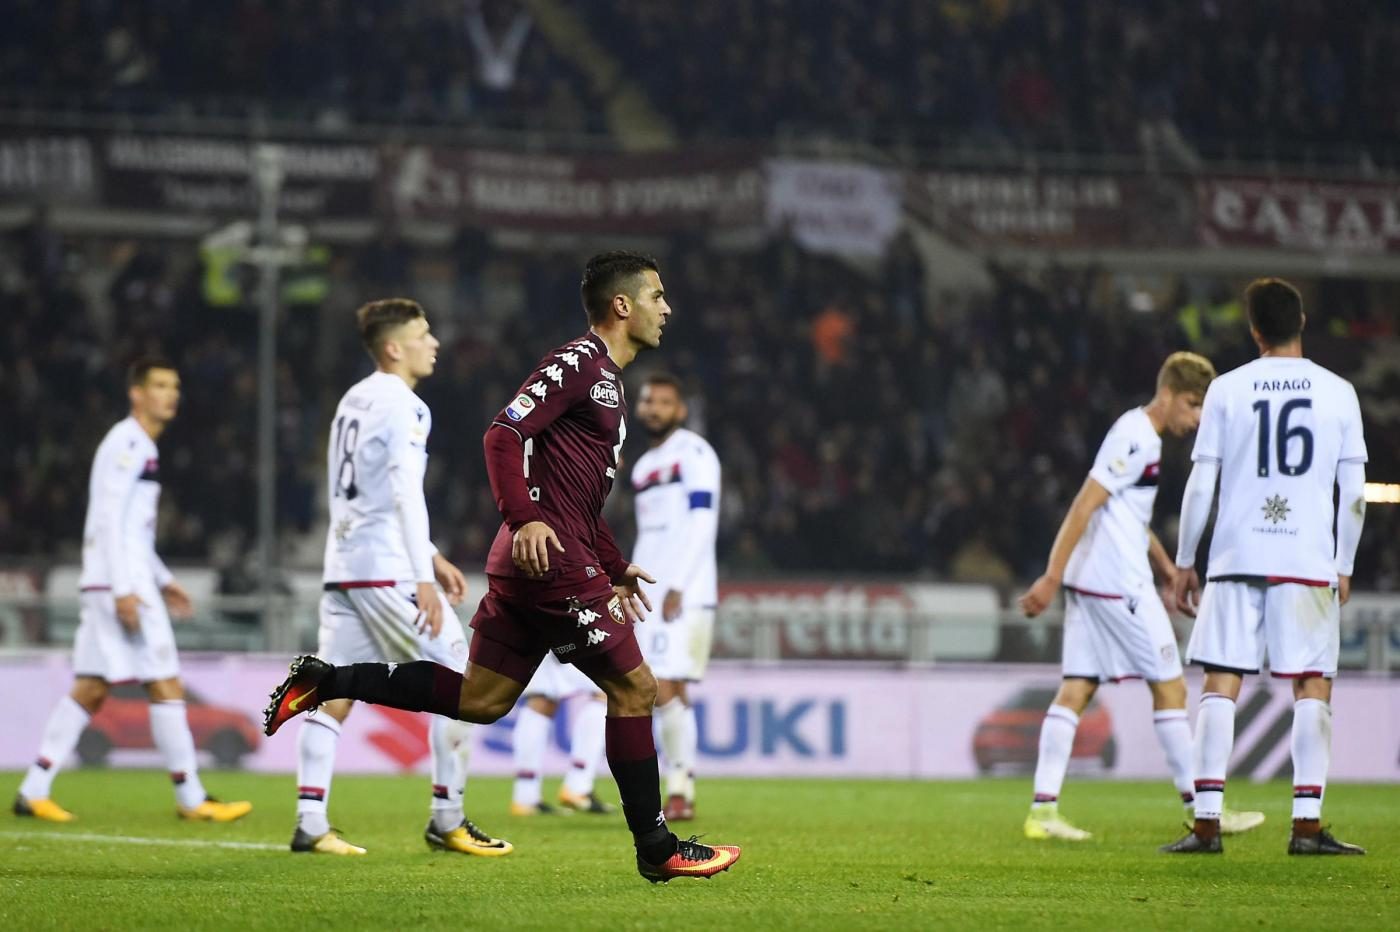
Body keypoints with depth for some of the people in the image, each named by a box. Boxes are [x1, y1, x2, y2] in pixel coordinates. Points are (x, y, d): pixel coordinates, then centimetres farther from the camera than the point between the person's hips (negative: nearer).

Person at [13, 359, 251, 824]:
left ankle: (34, 790, 7)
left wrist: (162, 579, 25)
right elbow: (108, 520, -17)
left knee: (89, 690, 8)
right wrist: (124, 589, -22)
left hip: (108, 586, 10)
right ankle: (191, 799, -3)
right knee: (166, 687, -6)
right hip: (120, 581, -10)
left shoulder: (142, 446, 20)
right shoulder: (127, 444, -10)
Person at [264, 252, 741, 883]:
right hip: (550, 557, -10)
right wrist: (526, 521, -27)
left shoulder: (605, 380, 23)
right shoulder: (580, 361, -9)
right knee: (633, 687, -4)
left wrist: (616, 568, 27)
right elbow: (504, 435, -19)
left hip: (527, 566, 10)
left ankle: (322, 682, 8)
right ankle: (657, 849, 1)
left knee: (478, 701, 8)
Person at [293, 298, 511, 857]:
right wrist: (424, 580, -21)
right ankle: (447, 821, 1)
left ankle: (310, 824, -2)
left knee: (335, 695, 5)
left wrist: (432, 558, 29)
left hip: (343, 566, 9)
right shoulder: (401, 406, -10)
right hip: (387, 569, -9)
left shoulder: (354, 401, 19)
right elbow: (405, 494, -19)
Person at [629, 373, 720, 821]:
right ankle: (680, 791, 5)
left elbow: (702, 523, -13)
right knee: (666, 694, 4)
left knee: (667, 691, -14)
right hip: (650, 597, 8)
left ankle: (681, 791, -10)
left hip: (684, 595, -8)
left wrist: (677, 587, -18)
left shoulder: (693, 454, -4)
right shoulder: (644, 466, 22)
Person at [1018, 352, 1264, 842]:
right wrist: (1052, 577, -23)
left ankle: (1043, 809, -3)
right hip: (1119, 584, -10)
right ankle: (1199, 807, 5)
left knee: (1076, 689, 3)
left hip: (1089, 583, 10)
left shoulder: (1142, 437, 18)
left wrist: (1169, 570, 30)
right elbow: (1084, 506, -19)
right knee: (1169, 686, -1)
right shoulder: (1135, 438, -13)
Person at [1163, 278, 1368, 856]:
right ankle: (1307, 825, -5)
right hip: (1309, 561, 0)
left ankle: (1206, 823, -4)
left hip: (1236, 557, 0)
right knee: (1313, 685, 3)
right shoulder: (1338, 392, 3)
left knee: (1220, 683, 2)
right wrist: (1344, 566, 14)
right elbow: (1354, 492, 3)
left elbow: (1201, 483, 2)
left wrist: (1183, 562, 10)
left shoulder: (1227, 389, 3)